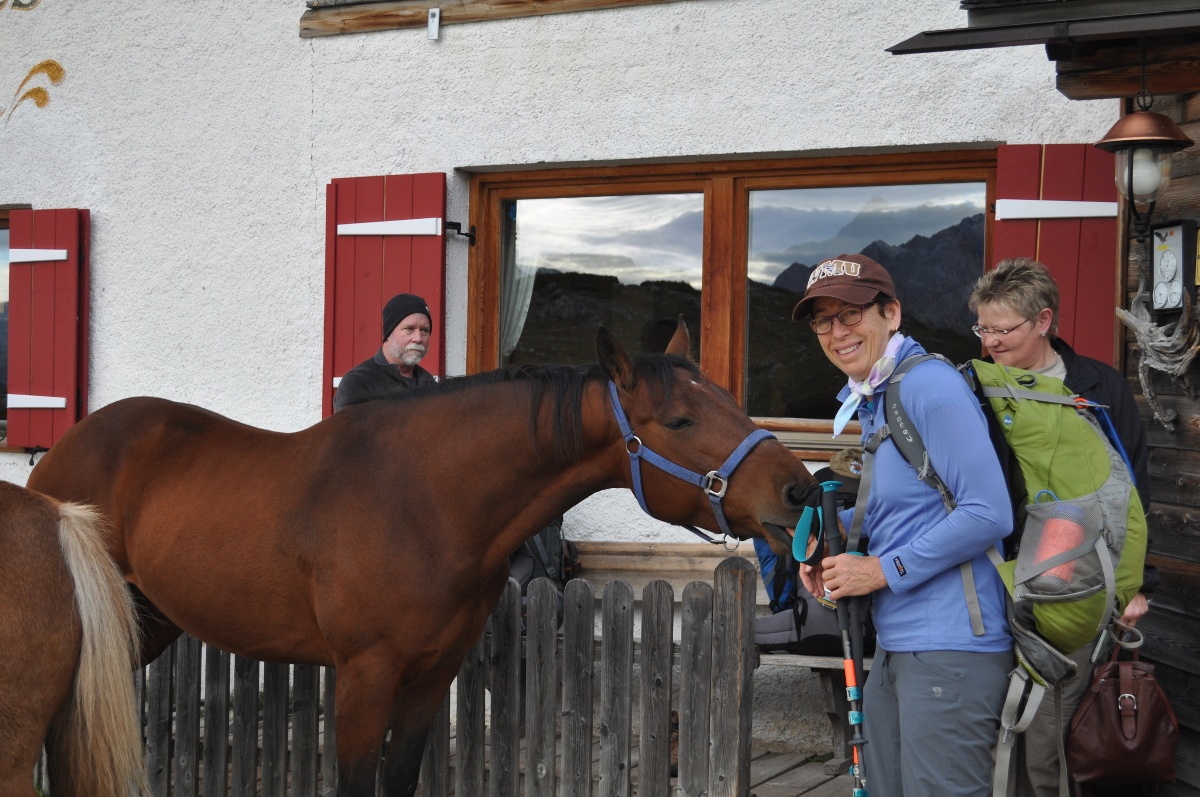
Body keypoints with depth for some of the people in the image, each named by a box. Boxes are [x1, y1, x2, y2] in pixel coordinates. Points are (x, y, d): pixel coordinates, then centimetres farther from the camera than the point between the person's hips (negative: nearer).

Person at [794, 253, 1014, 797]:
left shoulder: (929, 384, -16)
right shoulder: (871, 400, 14)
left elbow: (988, 512, -22)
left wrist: (885, 569, -16)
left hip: (949, 649, -10)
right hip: (895, 645, 10)